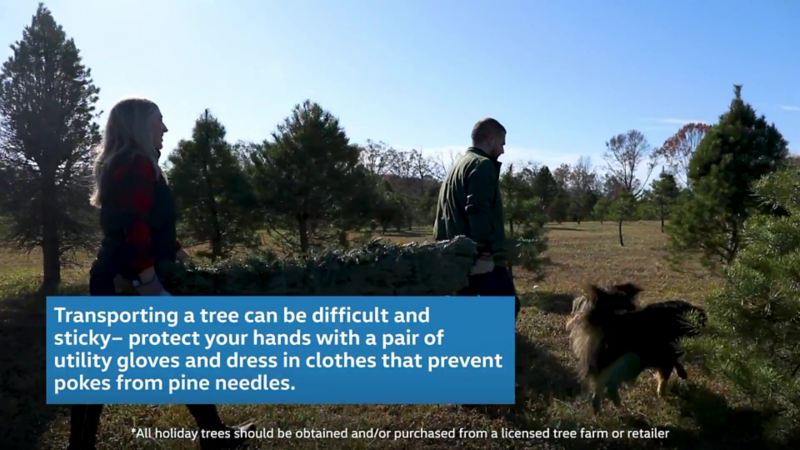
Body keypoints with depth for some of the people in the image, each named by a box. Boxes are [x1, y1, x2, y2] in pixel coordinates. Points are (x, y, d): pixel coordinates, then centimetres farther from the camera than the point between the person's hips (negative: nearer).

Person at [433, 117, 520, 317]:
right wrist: (486, 250, -22)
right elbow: (478, 211, -21)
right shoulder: (483, 165, -7)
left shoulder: (455, 168, 23)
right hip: (483, 262, -9)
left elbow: (442, 217, 23)